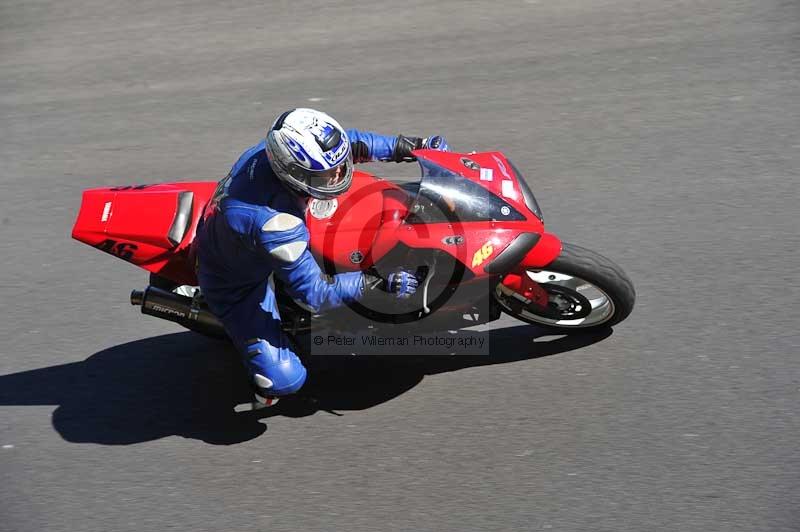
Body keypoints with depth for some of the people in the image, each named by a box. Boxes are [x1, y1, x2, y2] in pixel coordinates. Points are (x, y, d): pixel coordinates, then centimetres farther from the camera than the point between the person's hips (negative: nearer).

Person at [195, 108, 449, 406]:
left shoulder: (276, 148, -23)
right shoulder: (274, 225, -44)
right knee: (285, 379, -17)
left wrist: (406, 147, -7)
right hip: (235, 281, -7)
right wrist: (379, 283, -30)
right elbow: (315, 292, -31)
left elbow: (347, 143, -6)